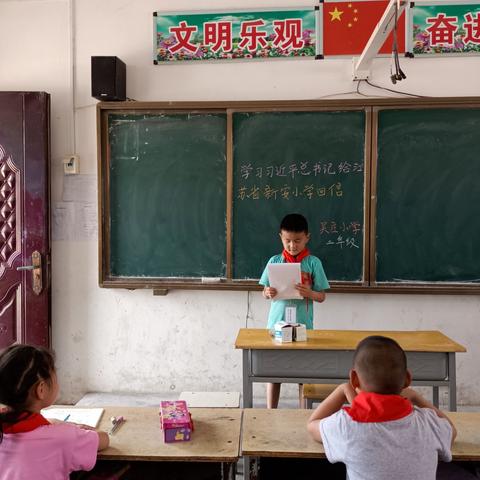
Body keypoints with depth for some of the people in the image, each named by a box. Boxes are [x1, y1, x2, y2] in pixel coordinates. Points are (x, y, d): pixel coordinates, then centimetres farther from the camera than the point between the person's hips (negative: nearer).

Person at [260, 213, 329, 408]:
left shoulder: (313, 263, -2)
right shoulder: (275, 261, 3)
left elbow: (321, 296, 0)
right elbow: (265, 292, 7)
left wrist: (309, 293, -21)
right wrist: (268, 293, -16)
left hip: (303, 325, -1)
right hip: (277, 323, 1)